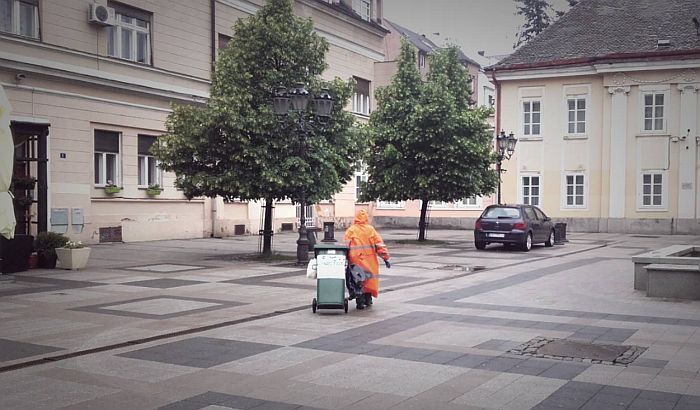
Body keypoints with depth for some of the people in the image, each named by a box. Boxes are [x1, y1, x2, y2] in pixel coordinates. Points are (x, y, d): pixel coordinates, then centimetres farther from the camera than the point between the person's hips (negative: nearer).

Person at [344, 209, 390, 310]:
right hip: (370, 260, 1)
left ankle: (360, 301, -1)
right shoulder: (371, 229, 3)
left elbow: (346, 246, -4)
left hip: (356, 260, -1)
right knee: (370, 277, 16)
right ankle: (368, 298, 23)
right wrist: (385, 258, 5)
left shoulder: (350, 230, 0)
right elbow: (379, 245, 2)